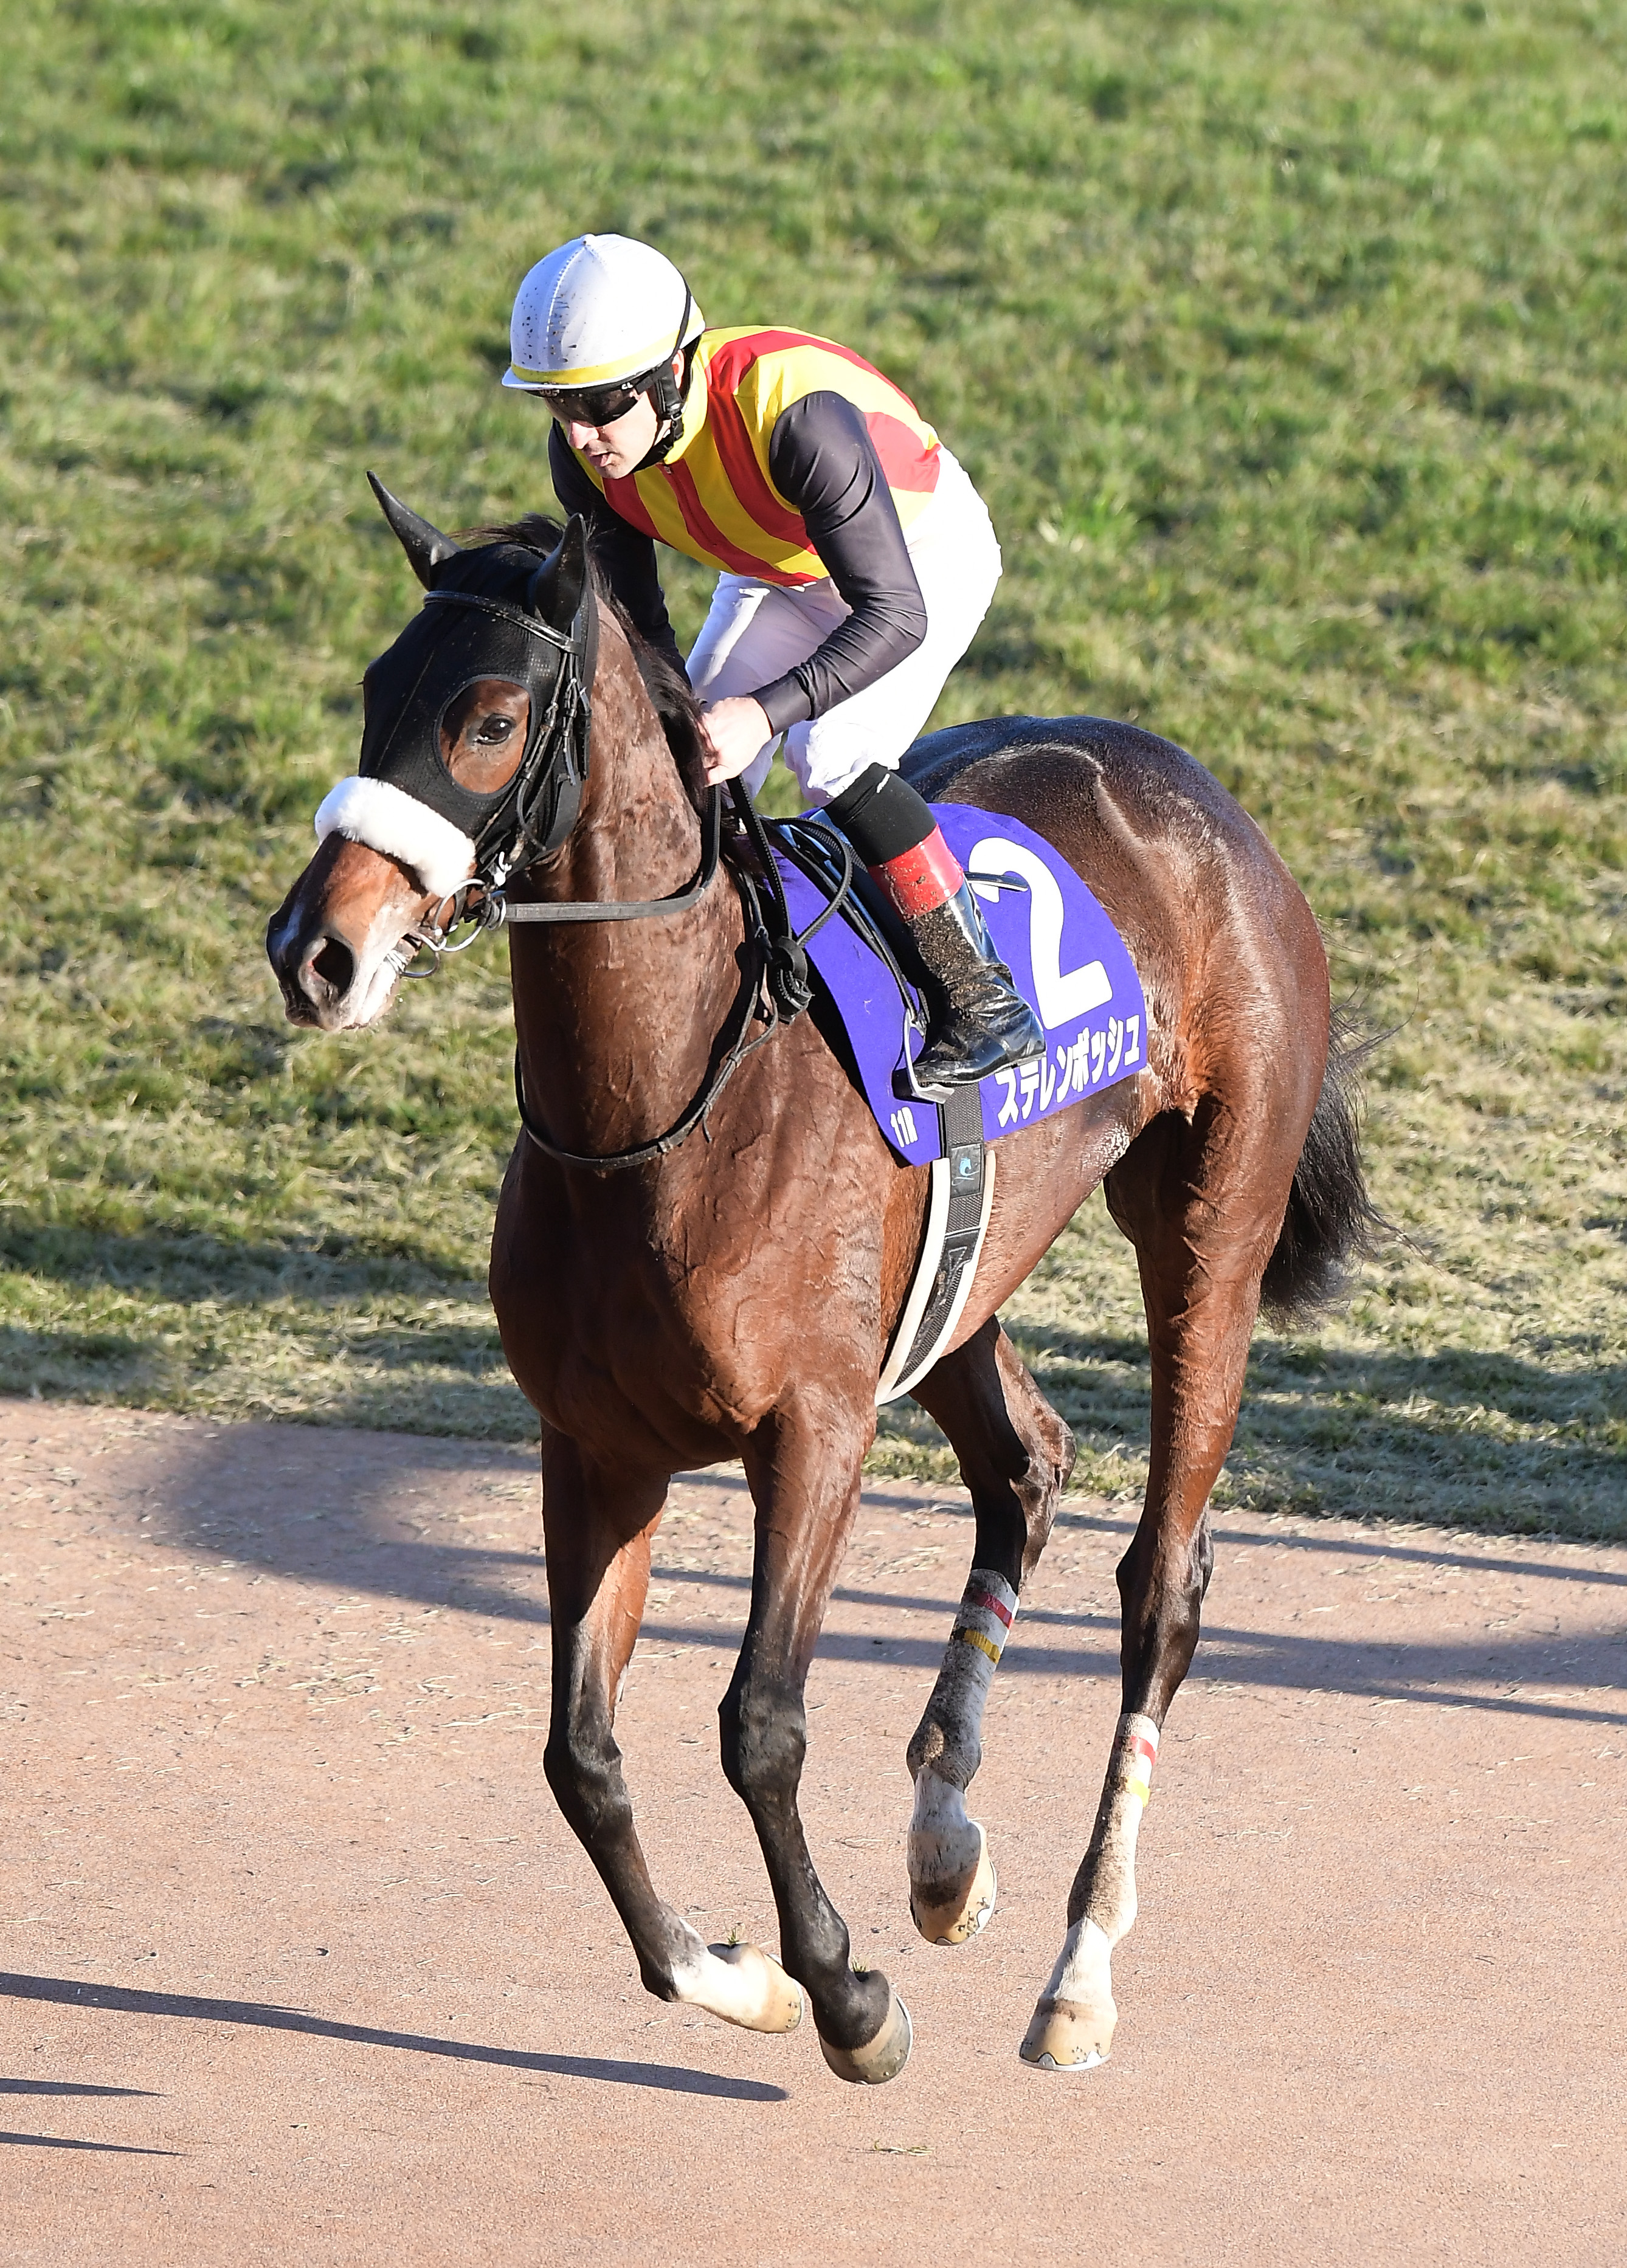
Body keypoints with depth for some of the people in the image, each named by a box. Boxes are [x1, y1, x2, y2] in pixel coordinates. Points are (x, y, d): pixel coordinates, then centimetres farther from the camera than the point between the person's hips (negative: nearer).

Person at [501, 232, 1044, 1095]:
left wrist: (765, 711, -53)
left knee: (831, 756, -25)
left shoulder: (794, 411, -43)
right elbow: (636, 622, -10)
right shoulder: (584, 454, -23)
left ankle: (985, 997, -16)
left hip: (923, 551, -7)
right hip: (778, 568, 7)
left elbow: (895, 613, -42)